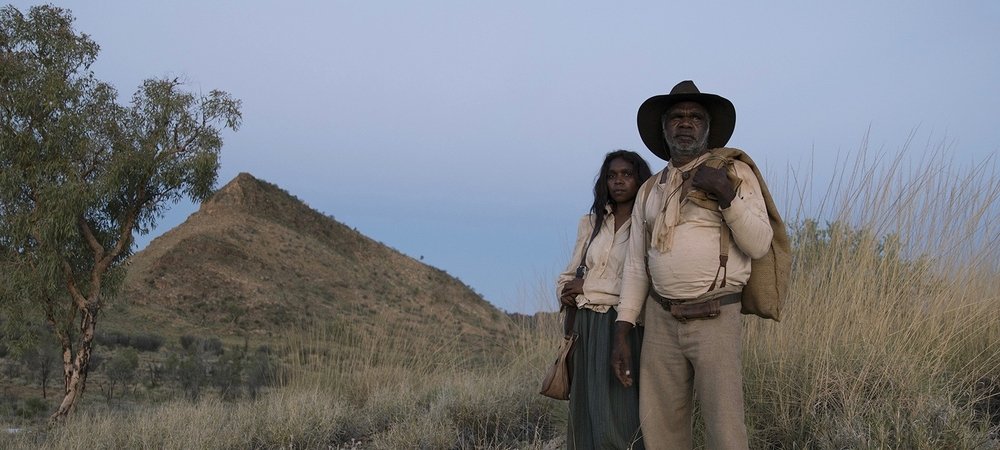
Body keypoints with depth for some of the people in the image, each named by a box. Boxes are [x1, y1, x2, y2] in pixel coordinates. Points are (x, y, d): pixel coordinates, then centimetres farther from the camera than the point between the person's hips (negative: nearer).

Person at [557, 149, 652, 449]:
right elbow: (569, 276, 18)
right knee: (586, 413, 8)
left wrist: (588, 285, -7)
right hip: (587, 327, 5)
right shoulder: (590, 223, 14)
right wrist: (566, 294, -6)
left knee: (621, 417, -9)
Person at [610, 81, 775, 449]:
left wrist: (726, 195, -20)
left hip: (716, 319, -4)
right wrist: (622, 333, 6)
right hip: (661, 321, 4)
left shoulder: (735, 173, 1)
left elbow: (759, 244, -7)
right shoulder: (649, 190, 13)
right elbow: (636, 266, 12)